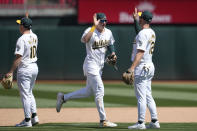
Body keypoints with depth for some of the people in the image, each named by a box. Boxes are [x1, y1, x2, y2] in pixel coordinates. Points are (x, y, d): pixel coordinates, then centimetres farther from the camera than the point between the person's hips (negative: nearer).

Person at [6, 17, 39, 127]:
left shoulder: (22, 39, -18)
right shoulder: (34, 37, 5)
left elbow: (19, 57, -21)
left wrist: (11, 71, -19)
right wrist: (27, 22, 21)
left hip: (25, 69, -8)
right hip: (34, 67, 8)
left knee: (25, 94, -3)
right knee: (29, 93, 20)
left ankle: (27, 120, -2)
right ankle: (34, 116, 13)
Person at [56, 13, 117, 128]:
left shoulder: (108, 33, 6)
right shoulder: (90, 31, -16)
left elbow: (110, 44, 24)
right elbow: (84, 39, -38)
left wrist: (112, 53, 5)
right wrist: (94, 26, -40)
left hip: (100, 66, 8)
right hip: (91, 65, -8)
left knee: (89, 92, 16)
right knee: (99, 91, -10)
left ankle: (63, 97, 31)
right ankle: (103, 120, -7)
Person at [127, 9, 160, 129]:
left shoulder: (143, 34, -16)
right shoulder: (151, 32, 13)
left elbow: (140, 52, -24)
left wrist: (132, 67, -29)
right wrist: (135, 19, 33)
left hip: (141, 67, -10)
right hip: (150, 66, 10)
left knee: (141, 96, -8)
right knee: (148, 96, 12)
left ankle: (141, 123, -9)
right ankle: (155, 121, 11)